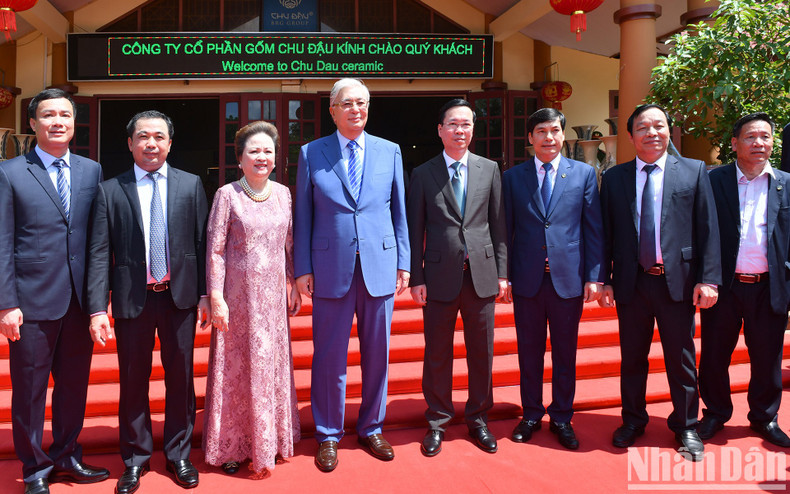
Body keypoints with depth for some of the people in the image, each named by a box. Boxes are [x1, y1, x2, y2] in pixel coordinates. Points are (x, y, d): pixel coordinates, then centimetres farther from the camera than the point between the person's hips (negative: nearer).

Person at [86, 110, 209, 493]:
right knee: (133, 382, 9)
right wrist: (97, 308, -9)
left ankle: (178, 455, 27)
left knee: (181, 378, 10)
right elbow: (99, 254, -3)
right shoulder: (110, 191, 0)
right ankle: (135, 459, 27)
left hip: (180, 296, 1)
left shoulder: (190, 185, 4)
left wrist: (205, 294, 0)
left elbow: (202, 242, 3)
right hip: (132, 299, -1)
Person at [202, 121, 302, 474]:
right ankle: (231, 445, 23)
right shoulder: (227, 195, -7)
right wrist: (216, 298, -12)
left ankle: (271, 438, 31)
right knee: (236, 368, 7)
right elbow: (215, 250, -8)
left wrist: (294, 286, 9)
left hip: (274, 294, 4)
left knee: (273, 365, 13)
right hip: (238, 293, -4)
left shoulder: (283, 193, 5)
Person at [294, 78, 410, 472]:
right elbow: (303, 217, 3)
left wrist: (403, 263, 5)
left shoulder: (390, 152, 7)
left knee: (377, 354, 11)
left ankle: (371, 429, 29)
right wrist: (302, 269, -1)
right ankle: (328, 436, 22)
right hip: (331, 269, -1)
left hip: (380, 267, 2)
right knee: (329, 357, 5)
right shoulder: (311, 154, 3)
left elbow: (399, 213, 9)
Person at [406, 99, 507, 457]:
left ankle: (478, 420, 26)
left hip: (482, 273, 2)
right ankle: (437, 423, 22)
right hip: (440, 275, -1)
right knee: (437, 353, 6)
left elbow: (498, 225, 8)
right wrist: (416, 277, -4)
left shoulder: (489, 169, 8)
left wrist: (502, 272, 3)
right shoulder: (422, 174, 3)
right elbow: (415, 230, 2)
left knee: (481, 352, 9)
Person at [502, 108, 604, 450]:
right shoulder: (513, 177, 5)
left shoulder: (584, 173, 4)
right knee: (529, 352, 11)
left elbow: (594, 229, 2)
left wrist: (595, 276, -4)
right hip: (526, 279, 0)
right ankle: (531, 415, 27)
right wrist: (503, 275, -1)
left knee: (565, 354, 10)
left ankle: (561, 418, 25)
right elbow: (506, 230, 5)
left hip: (569, 278, 0)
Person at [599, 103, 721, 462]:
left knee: (681, 360, 8)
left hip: (678, 281, -1)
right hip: (631, 283, 1)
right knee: (632, 358, 12)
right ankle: (633, 421, 29)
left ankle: (685, 427, 26)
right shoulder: (614, 178, 6)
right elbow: (606, 234, 6)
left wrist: (708, 279, -8)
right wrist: (604, 279, 0)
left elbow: (708, 230, -1)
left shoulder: (694, 171, 3)